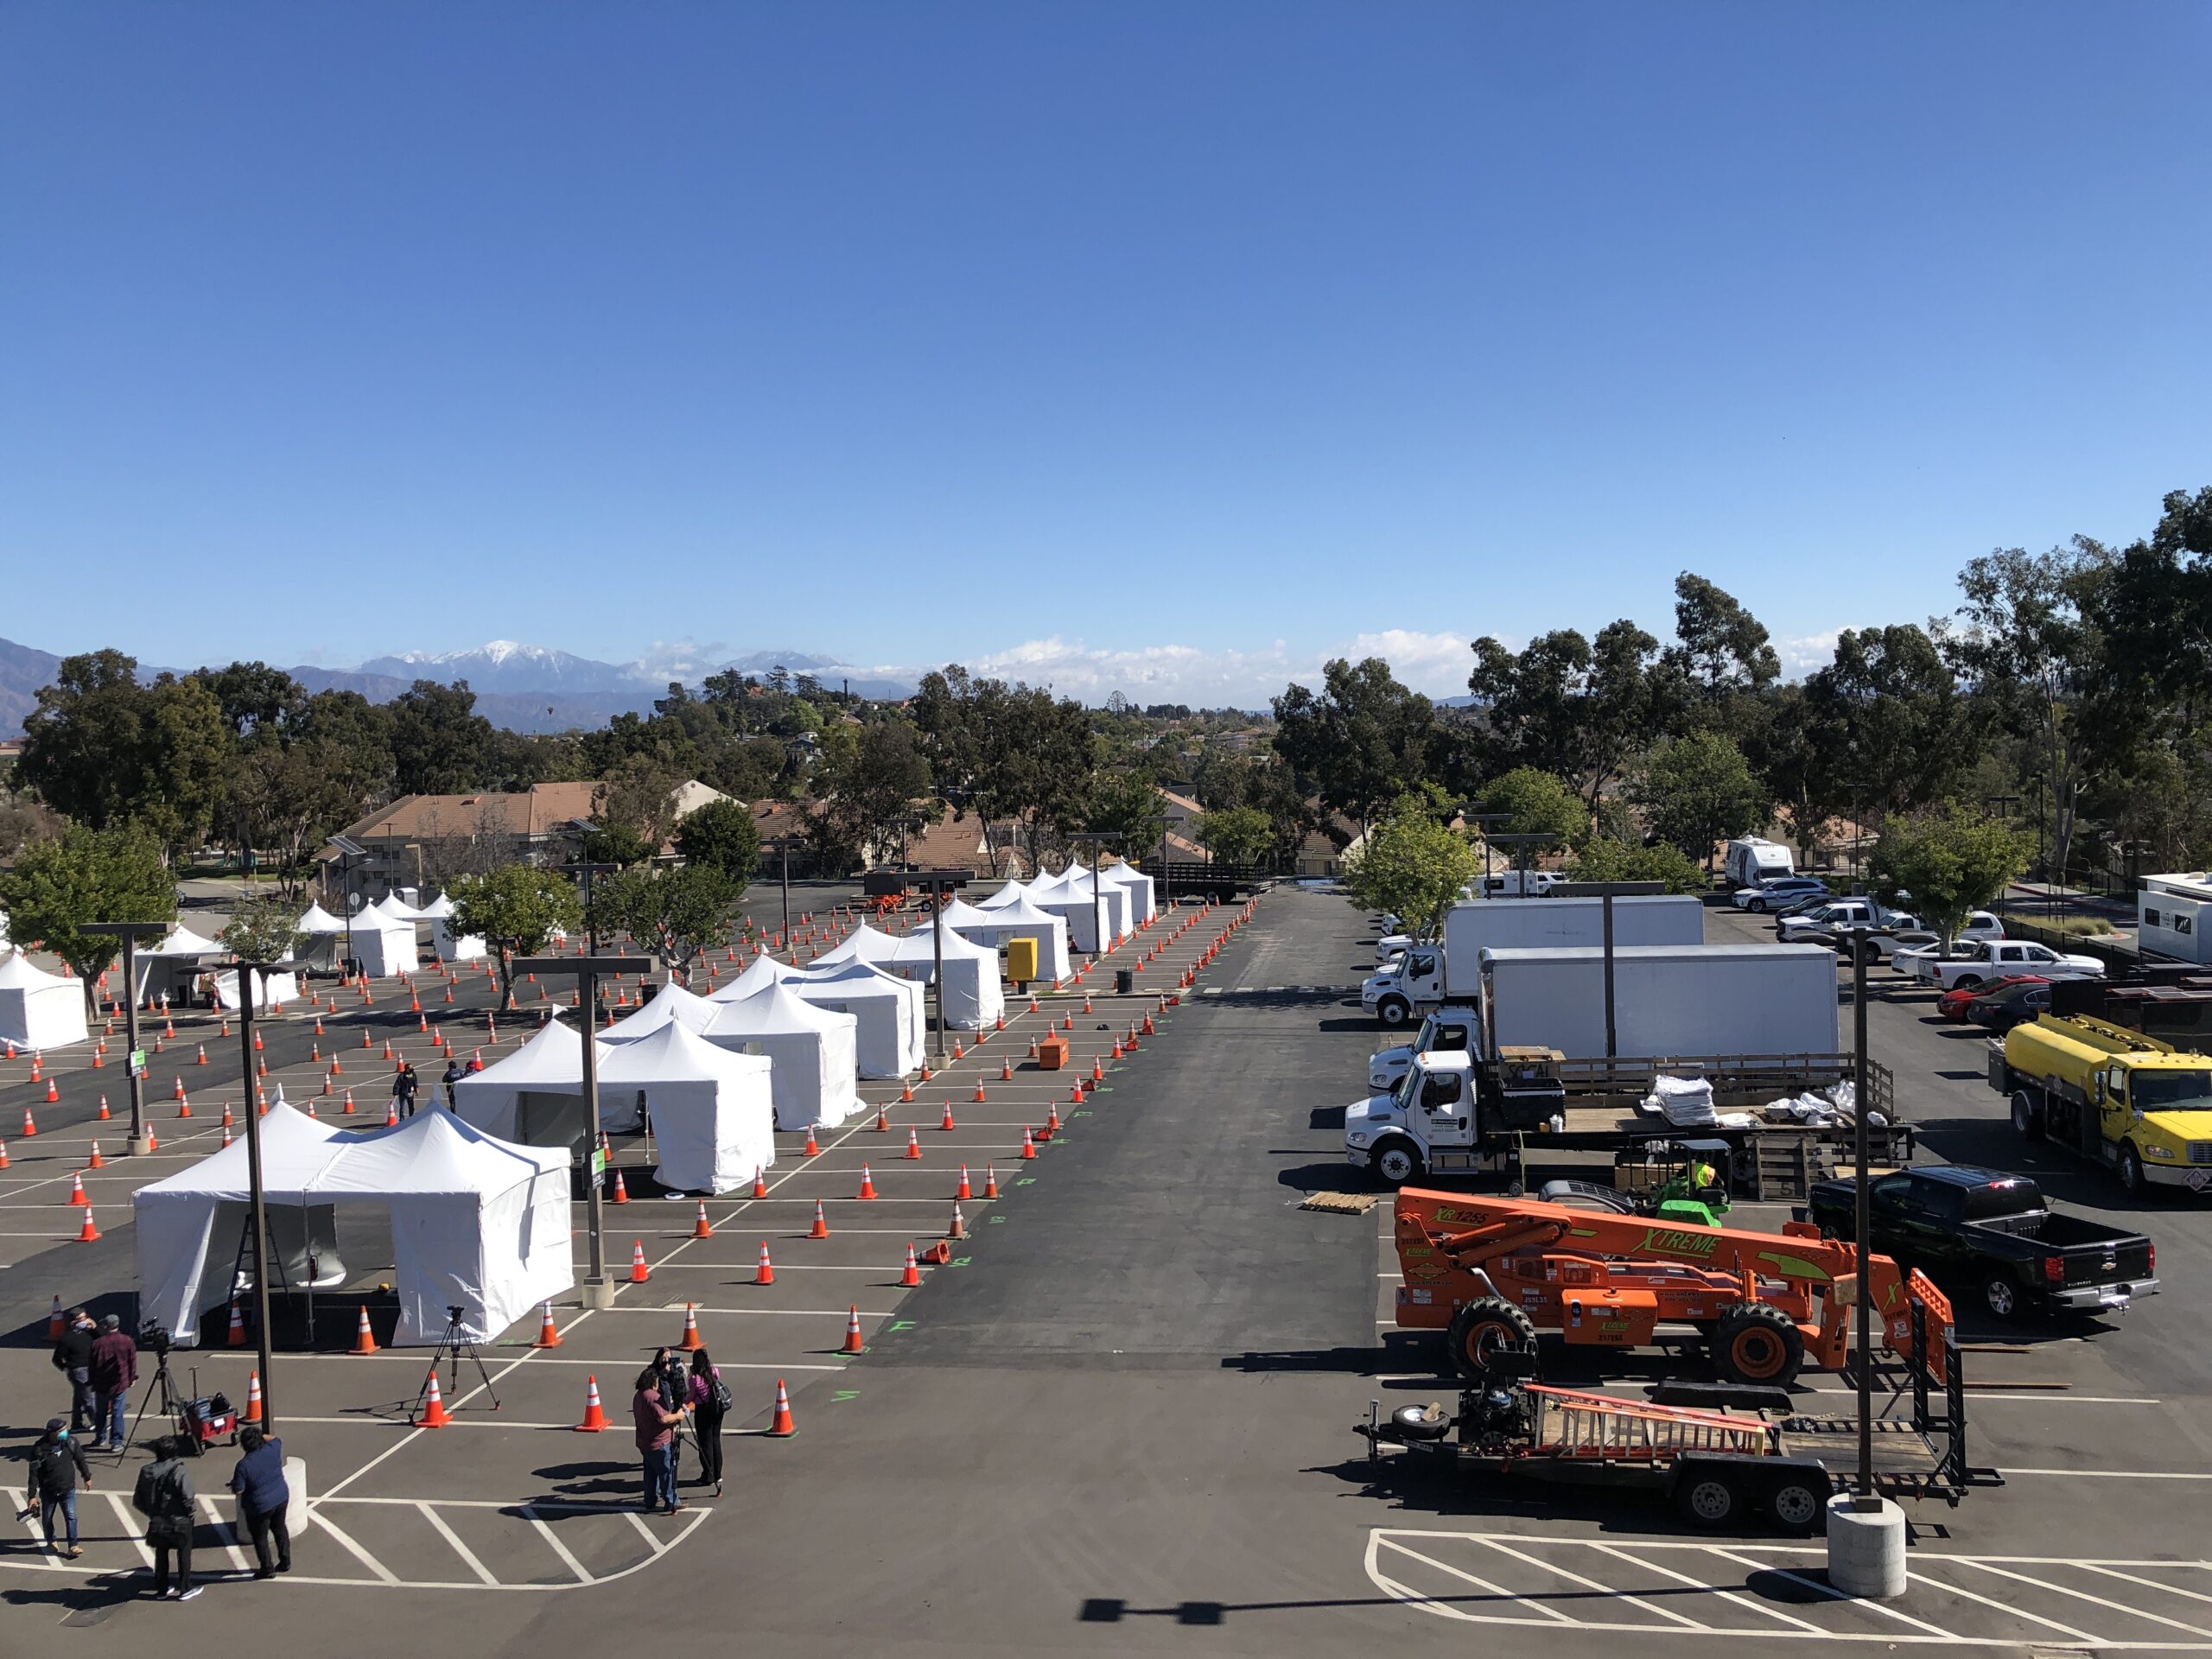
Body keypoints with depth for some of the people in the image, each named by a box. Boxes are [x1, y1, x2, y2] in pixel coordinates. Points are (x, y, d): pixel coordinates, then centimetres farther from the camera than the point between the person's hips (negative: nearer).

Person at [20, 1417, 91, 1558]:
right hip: (48, 1491, -1)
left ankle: (73, 1546, -4)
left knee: (71, 1517, -8)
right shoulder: (39, 1449, -20)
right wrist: (32, 1496, -13)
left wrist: (87, 1477, 14)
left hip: (68, 1489, 1)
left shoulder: (71, 1442, -12)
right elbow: (34, 1474, -15)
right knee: (47, 1519, 16)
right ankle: (50, 1542, 40)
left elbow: (80, 1460, 4)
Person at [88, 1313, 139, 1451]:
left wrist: (92, 1381, 11)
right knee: (117, 1413, 2)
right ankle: (117, 1442, 1)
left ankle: (100, 1439, 27)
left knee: (101, 1412, 16)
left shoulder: (97, 1343, -7)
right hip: (120, 1383, 0)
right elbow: (132, 1361, 1)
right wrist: (132, 1378, 12)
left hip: (101, 1384, 0)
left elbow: (92, 1364, 0)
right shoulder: (128, 1341, -4)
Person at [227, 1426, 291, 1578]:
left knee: (260, 1537, 15)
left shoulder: (244, 1465, -25)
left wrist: (233, 1482, 3)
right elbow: (277, 1440, 14)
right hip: (281, 1498, 5)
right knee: (280, 1529, 24)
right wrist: (261, 1436, 18)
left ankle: (267, 1569, 26)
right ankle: (285, 1562, 34)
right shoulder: (272, 1449, -12)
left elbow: (238, 1490, -17)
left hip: (260, 1507, -5)